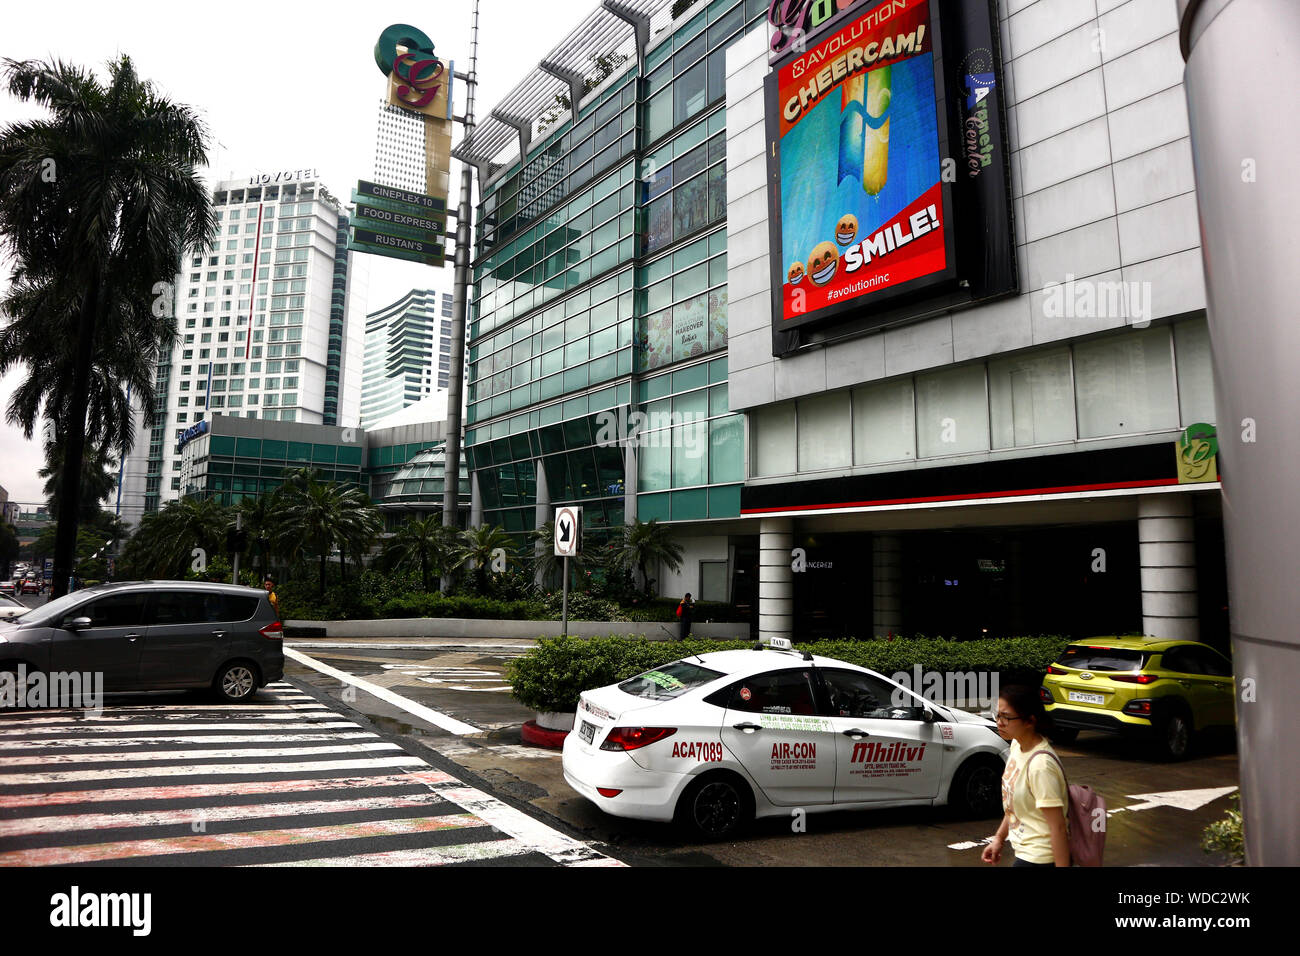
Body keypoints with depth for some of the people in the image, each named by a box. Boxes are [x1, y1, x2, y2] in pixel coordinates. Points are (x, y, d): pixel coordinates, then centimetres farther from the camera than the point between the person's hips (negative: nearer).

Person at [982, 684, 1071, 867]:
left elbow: (1058, 827, -23)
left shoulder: (1041, 766, -26)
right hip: (1025, 852, 9)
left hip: (1040, 858, -9)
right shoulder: (1017, 745, 0)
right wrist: (999, 838, 17)